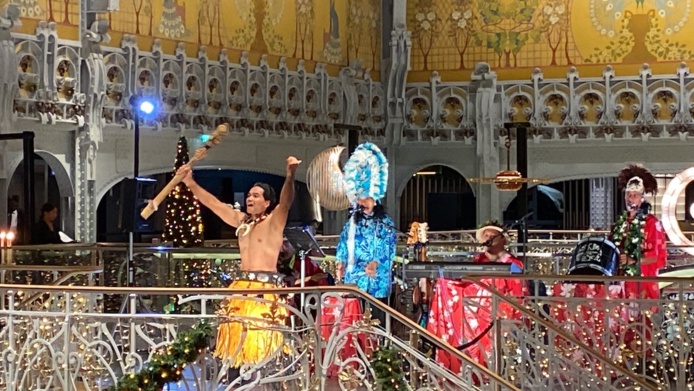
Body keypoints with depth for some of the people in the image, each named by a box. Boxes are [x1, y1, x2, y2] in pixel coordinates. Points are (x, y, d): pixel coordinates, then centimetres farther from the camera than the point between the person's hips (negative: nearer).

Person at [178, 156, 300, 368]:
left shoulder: (274, 221, -2)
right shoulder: (241, 221, 16)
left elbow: (286, 201, -20)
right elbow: (213, 203, 19)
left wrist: (290, 175, -38)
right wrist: (190, 183, 14)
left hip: (266, 288, -7)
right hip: (241, 286, 7)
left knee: (262, 338, -12)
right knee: (236, 334, 3)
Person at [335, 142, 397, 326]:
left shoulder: (385, 223, 2)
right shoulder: (352, 222, 15)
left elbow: (388, 249, -8)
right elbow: (343, 245, 15)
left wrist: (376, 263, -24)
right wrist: (341, 263, -1)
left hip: (377, 280, -4)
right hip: (354, 278, 4)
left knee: (376, 317, -6)